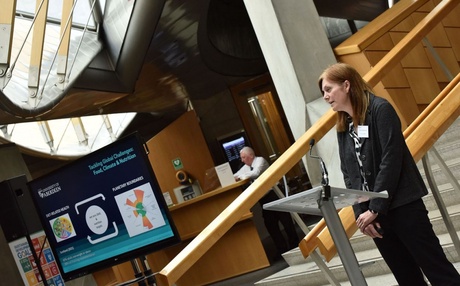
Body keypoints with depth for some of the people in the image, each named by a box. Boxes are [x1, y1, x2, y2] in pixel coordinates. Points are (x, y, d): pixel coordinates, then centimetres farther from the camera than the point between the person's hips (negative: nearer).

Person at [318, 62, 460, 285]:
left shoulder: (380, 109, -7)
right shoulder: (343, 127, 13)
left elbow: (391, 160, -15)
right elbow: (348, 175, 8)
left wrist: (375, 209, -16)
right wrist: (360, 213, -5)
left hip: (402, 206, -6)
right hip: (371, 214, 6)